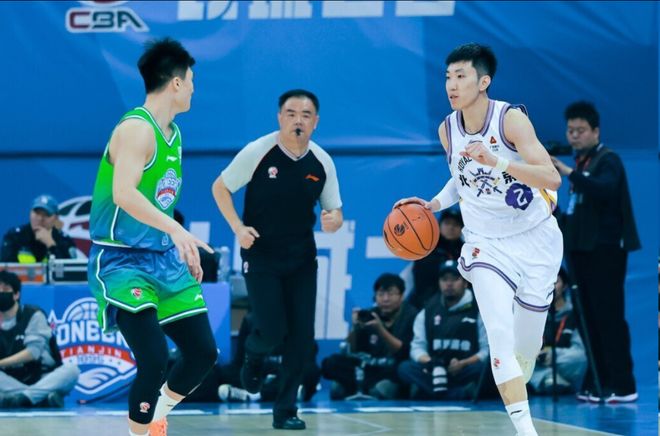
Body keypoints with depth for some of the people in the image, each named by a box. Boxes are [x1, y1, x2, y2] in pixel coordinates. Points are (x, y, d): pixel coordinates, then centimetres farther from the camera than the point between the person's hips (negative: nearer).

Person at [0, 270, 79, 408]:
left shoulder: (33, 315, -2)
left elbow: (33, 352, -14)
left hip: (44, 380, -2)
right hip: (12, 382, 2)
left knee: (71, 369, -31)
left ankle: (22, 397, -47)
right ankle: (42, 398, -38)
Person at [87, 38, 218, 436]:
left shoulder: (173, 134, 12)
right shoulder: (136, 129, -17)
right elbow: (123, 194, -32)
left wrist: (183, 250, 20)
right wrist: (176, 230, -38)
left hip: (164, 259, 9)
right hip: (121, 261, -9)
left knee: (203, 352, 8)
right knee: (154, 360, -20)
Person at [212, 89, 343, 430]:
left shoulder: (322, 162, -3)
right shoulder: (259, 152, -13)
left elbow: (335, 213, 5)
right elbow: (220, 188, -2)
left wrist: (333, 220, -20)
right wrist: (238, 227, -15)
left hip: (301, 258, 3)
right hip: (260, 256, -3)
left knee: (302, 336, -3)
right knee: (272, 330, -11)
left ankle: (285, 410, 9)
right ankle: (254, 356, 27)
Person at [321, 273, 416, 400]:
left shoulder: (411, 316, -2)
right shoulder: (370, 316, 7)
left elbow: (404, 353, -10)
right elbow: (350, 352, 6)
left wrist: (380, 330, -21)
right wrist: (354, 328, -14)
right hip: (369, 370, 4)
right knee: (331, 363, -19)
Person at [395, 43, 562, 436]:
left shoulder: (511, 119, -17)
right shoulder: (448, 130, -2)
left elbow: (552, 178, -27)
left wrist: (496, 161, -38)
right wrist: (434, 204, 2)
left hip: (536, 238, -2)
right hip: (487, 244, 2)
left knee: (528, 343, 6)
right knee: (501, 336, -19)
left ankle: (517, 391, 39)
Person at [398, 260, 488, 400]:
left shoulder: (479, 311, 6)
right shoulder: (427, 312, 17)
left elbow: (487, 351, -1)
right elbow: (417, 347, 10)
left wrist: (463, 364, -18)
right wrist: (429, 362, -13)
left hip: (466, 373, -3)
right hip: (434, 373, 3)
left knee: (482, 368, -33)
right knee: (405, 368, -26)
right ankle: (462, 394, -43)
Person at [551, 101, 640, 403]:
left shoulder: (607, 160, -8)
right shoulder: (582, 162, 16)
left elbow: (605, 189, -29)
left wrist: (568, 173, -37)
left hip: (605, 250, -8)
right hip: (583, 250, 8)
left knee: (609, 318, -11)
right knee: (591, 320, 6)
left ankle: (622, 386, -11)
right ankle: (597, 384, 8)